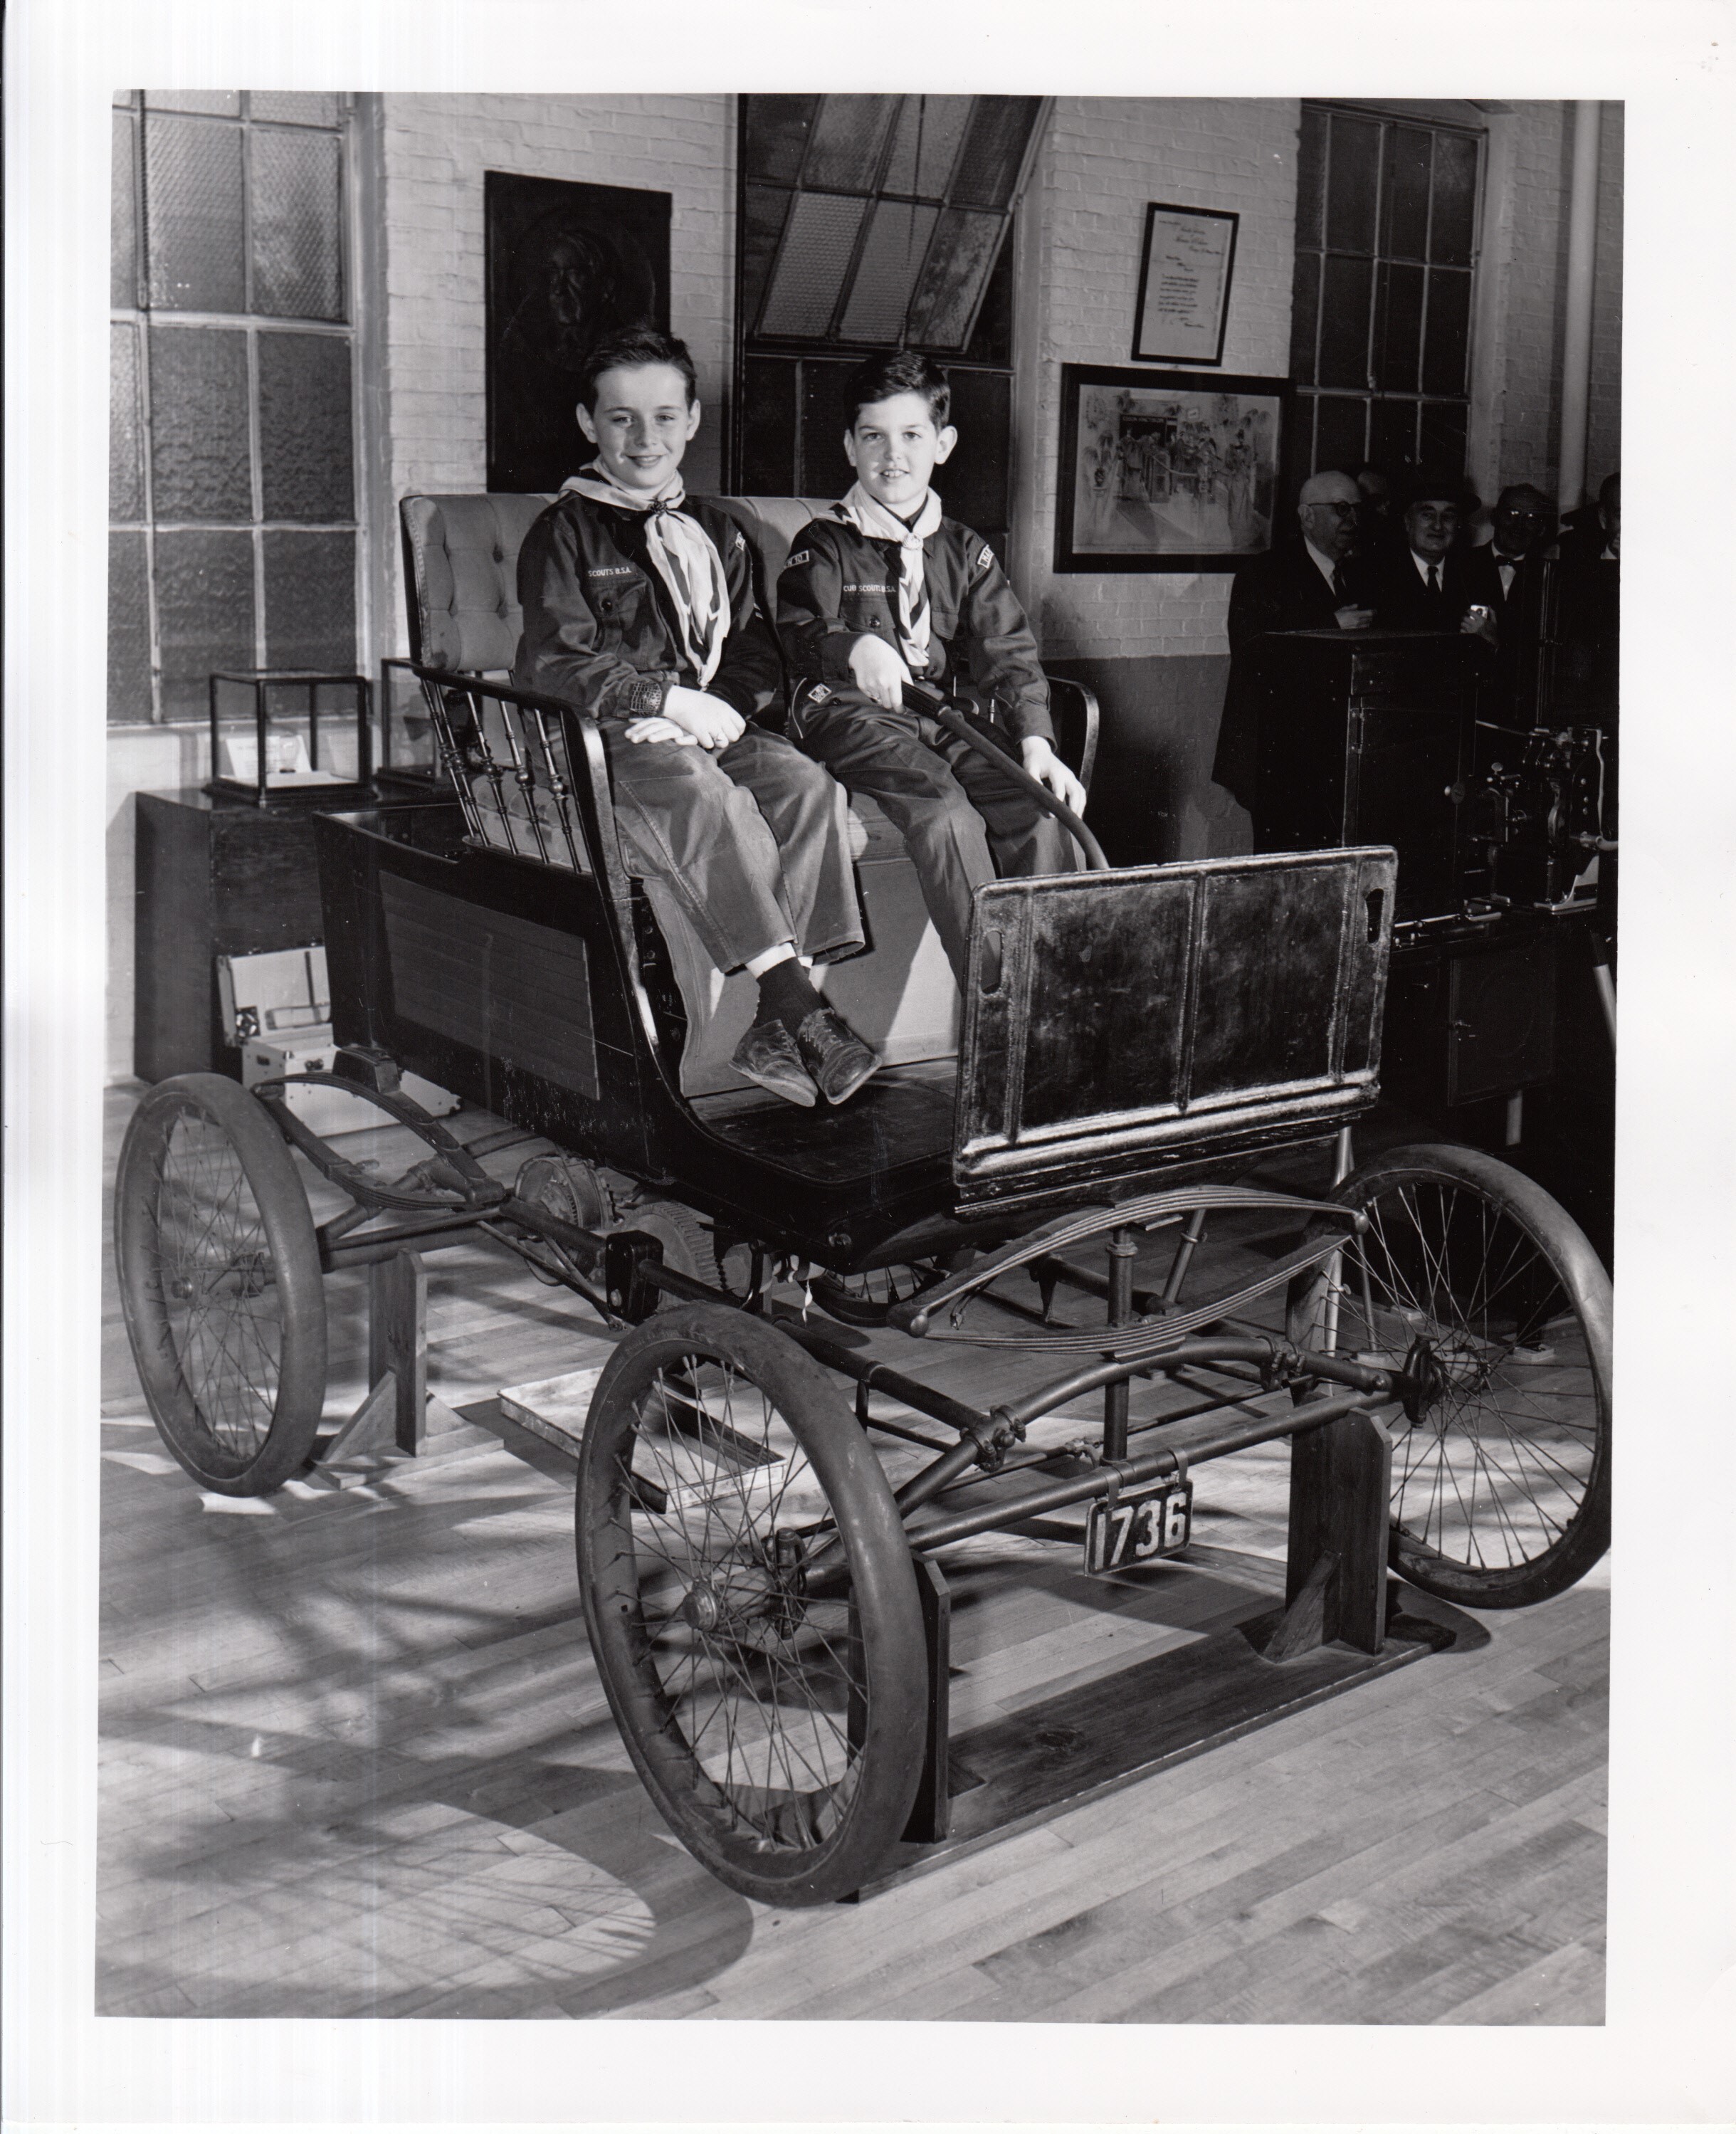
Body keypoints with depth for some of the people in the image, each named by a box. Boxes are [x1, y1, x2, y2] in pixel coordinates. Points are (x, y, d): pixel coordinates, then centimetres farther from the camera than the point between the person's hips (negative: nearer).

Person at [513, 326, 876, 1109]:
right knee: (703, 791, -36)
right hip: (603, 740, -5)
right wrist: (671, 700, -16)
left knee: (807, 781, -25)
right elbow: (554, 666, -7)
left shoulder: (714, 532, 21)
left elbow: (755, 653, 17)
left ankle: (779, 1023, -31)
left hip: (708, 726, 5)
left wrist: (722, 705, -7)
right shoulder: (566, 531, 5)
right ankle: (795, 1000, -38)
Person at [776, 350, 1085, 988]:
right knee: (948, 817, -32)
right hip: (849, 715, -4)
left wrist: (1036, 741, -8)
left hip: (946, 715, 4)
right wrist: (855, 648, -33)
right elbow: (799, 635, -9)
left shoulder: (964, 551, 18)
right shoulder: (822, 545, 7)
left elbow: (1009, 653, 9)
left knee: (1042, 812, -22)